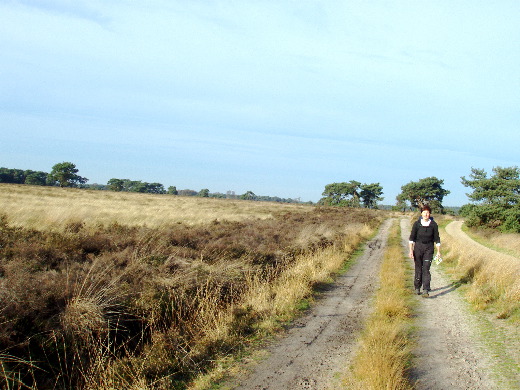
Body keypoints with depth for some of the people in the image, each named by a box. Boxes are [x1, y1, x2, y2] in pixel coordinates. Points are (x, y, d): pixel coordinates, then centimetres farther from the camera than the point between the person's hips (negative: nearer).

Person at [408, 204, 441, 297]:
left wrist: (438, 251, 3)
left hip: (429, 248, -1)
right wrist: (411, 250, -7)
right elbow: (412, 238, -1)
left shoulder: (433, 224, -1)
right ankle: (417, 288, 25)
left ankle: (426, 291, -12)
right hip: (418, 247, 1)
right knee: (418, 268, 8)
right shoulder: (417, 224, -3)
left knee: (426, 269, -9)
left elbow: (437, 238, 5)